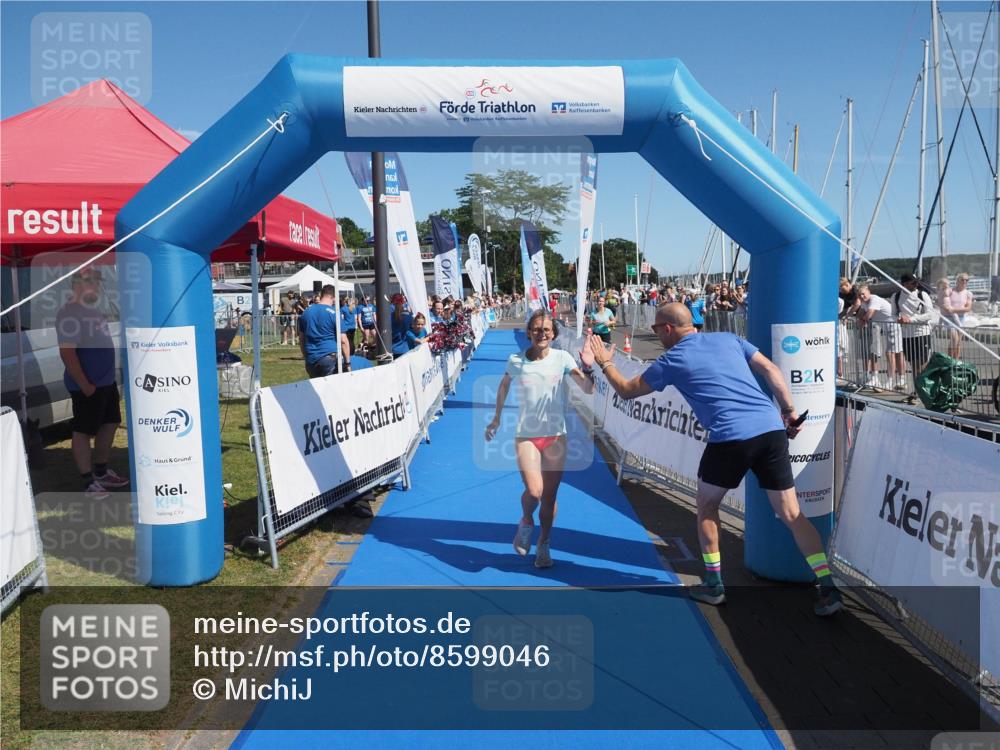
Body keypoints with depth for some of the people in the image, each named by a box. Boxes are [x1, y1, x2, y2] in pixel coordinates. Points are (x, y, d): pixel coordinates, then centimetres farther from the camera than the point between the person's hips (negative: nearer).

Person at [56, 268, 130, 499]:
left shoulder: (94, 310, 13)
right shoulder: (70, 314, -17)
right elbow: (67, 353, -23)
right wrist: (85, 385, -22)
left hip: (107, 381, 10)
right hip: (87, 386, -10)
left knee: (110, 424, 17)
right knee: (83, 432, 0)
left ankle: (101, 472, 30)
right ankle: (89, 483, 8)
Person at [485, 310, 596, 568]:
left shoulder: (562, 358, -6)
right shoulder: (516, 361, -5)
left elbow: (588, 389, -11)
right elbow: (504, 386, 15)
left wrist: (588, 367, -28)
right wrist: (497, 417, 17)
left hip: (556, 436, 1)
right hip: (526, 436, -1)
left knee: (549, 498, 7)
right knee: (534, 491, -18)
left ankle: (544, 546, 30)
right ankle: (526, 523, 17)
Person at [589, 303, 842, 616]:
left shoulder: (671, 360, 7)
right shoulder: (728, 339, 18)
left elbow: (626, 390, 18)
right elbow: (771, 370, 11)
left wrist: (605, 363, 33)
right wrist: (789, 410, 14)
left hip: (730, 438, -4)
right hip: (772, 428, 4)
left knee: (706, 505, 19)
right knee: (791, 513, 10)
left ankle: (713, 584, 23)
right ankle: (828, 587, 7)